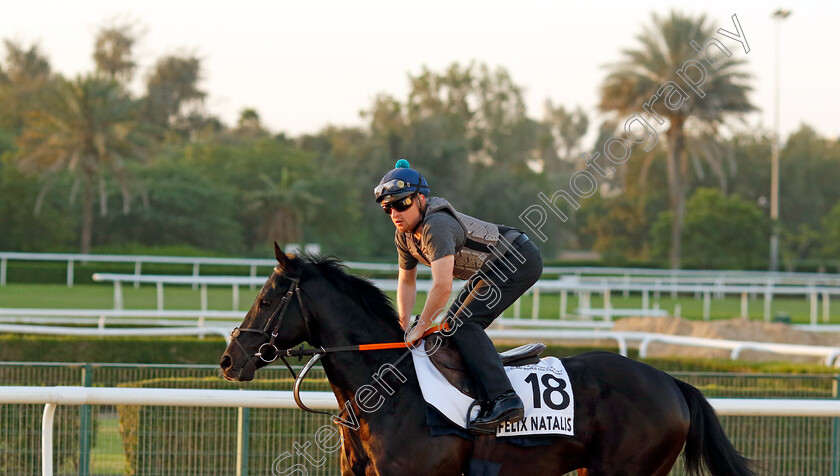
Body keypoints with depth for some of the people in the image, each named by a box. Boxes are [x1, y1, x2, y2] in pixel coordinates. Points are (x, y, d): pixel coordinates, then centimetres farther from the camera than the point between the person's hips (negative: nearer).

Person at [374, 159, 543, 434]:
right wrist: (404, 328, 6)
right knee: (452, 328, 11)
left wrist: (420, 327, -24)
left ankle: (503, 402, -32)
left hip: (520, 261, -10)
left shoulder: (436, 226, -29)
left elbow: (443, 287, -35)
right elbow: (407, 281, 15)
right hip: (489, 271, 10)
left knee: (462, 324, -22)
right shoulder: (404, 235, 1)